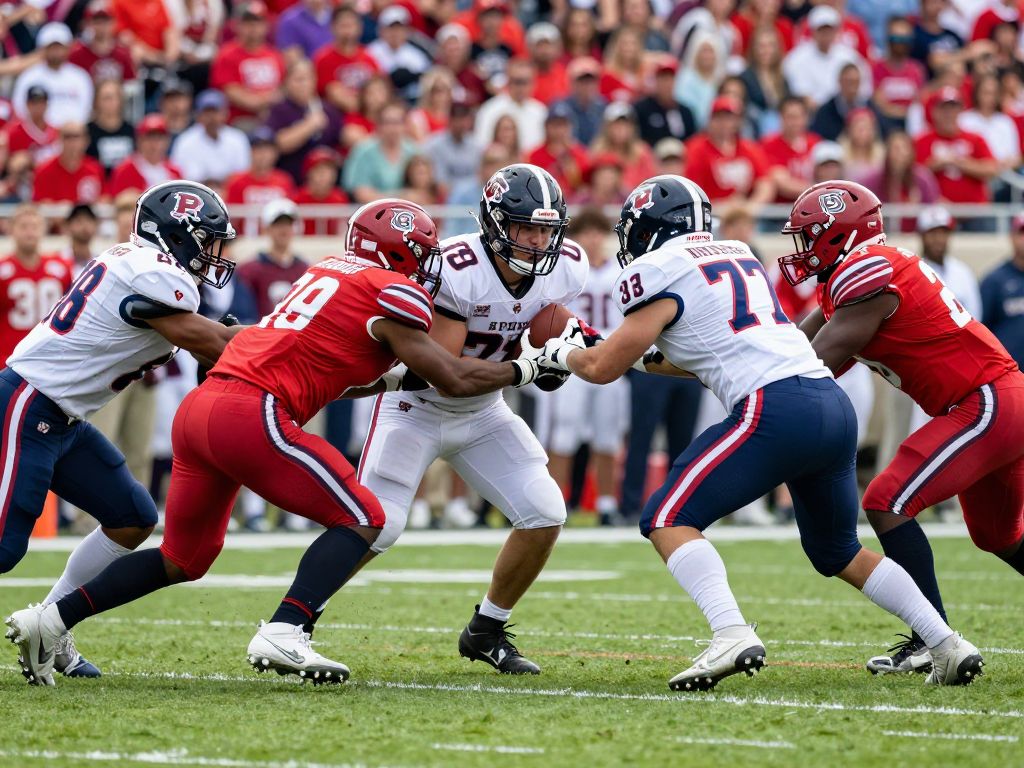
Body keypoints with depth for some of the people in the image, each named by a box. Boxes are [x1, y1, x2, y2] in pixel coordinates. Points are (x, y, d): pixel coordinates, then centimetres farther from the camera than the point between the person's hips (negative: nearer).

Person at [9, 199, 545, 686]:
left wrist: (400, 377, 35)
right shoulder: (391, 293, 0)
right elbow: (454, 380, 0)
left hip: (198, 407, 9)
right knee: (361, 520, -1)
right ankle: (282, 635, -17)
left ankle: (50, 620, 16)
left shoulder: (330, 273, 25)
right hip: (250, 413, -9)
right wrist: (524, 370, 13)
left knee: (183, 560, 21)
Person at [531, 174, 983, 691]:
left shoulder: (661, 272, 2)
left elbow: (604, 368, 6)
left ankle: (732, 635, -22)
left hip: (776, 407, -8)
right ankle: (946, 644, 15)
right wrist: (646, 359, 40)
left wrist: (562, 354, 26)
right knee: (837, 551, 24)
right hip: (834, 405, 8)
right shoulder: (737, 256, 25)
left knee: (668, 520, -3)